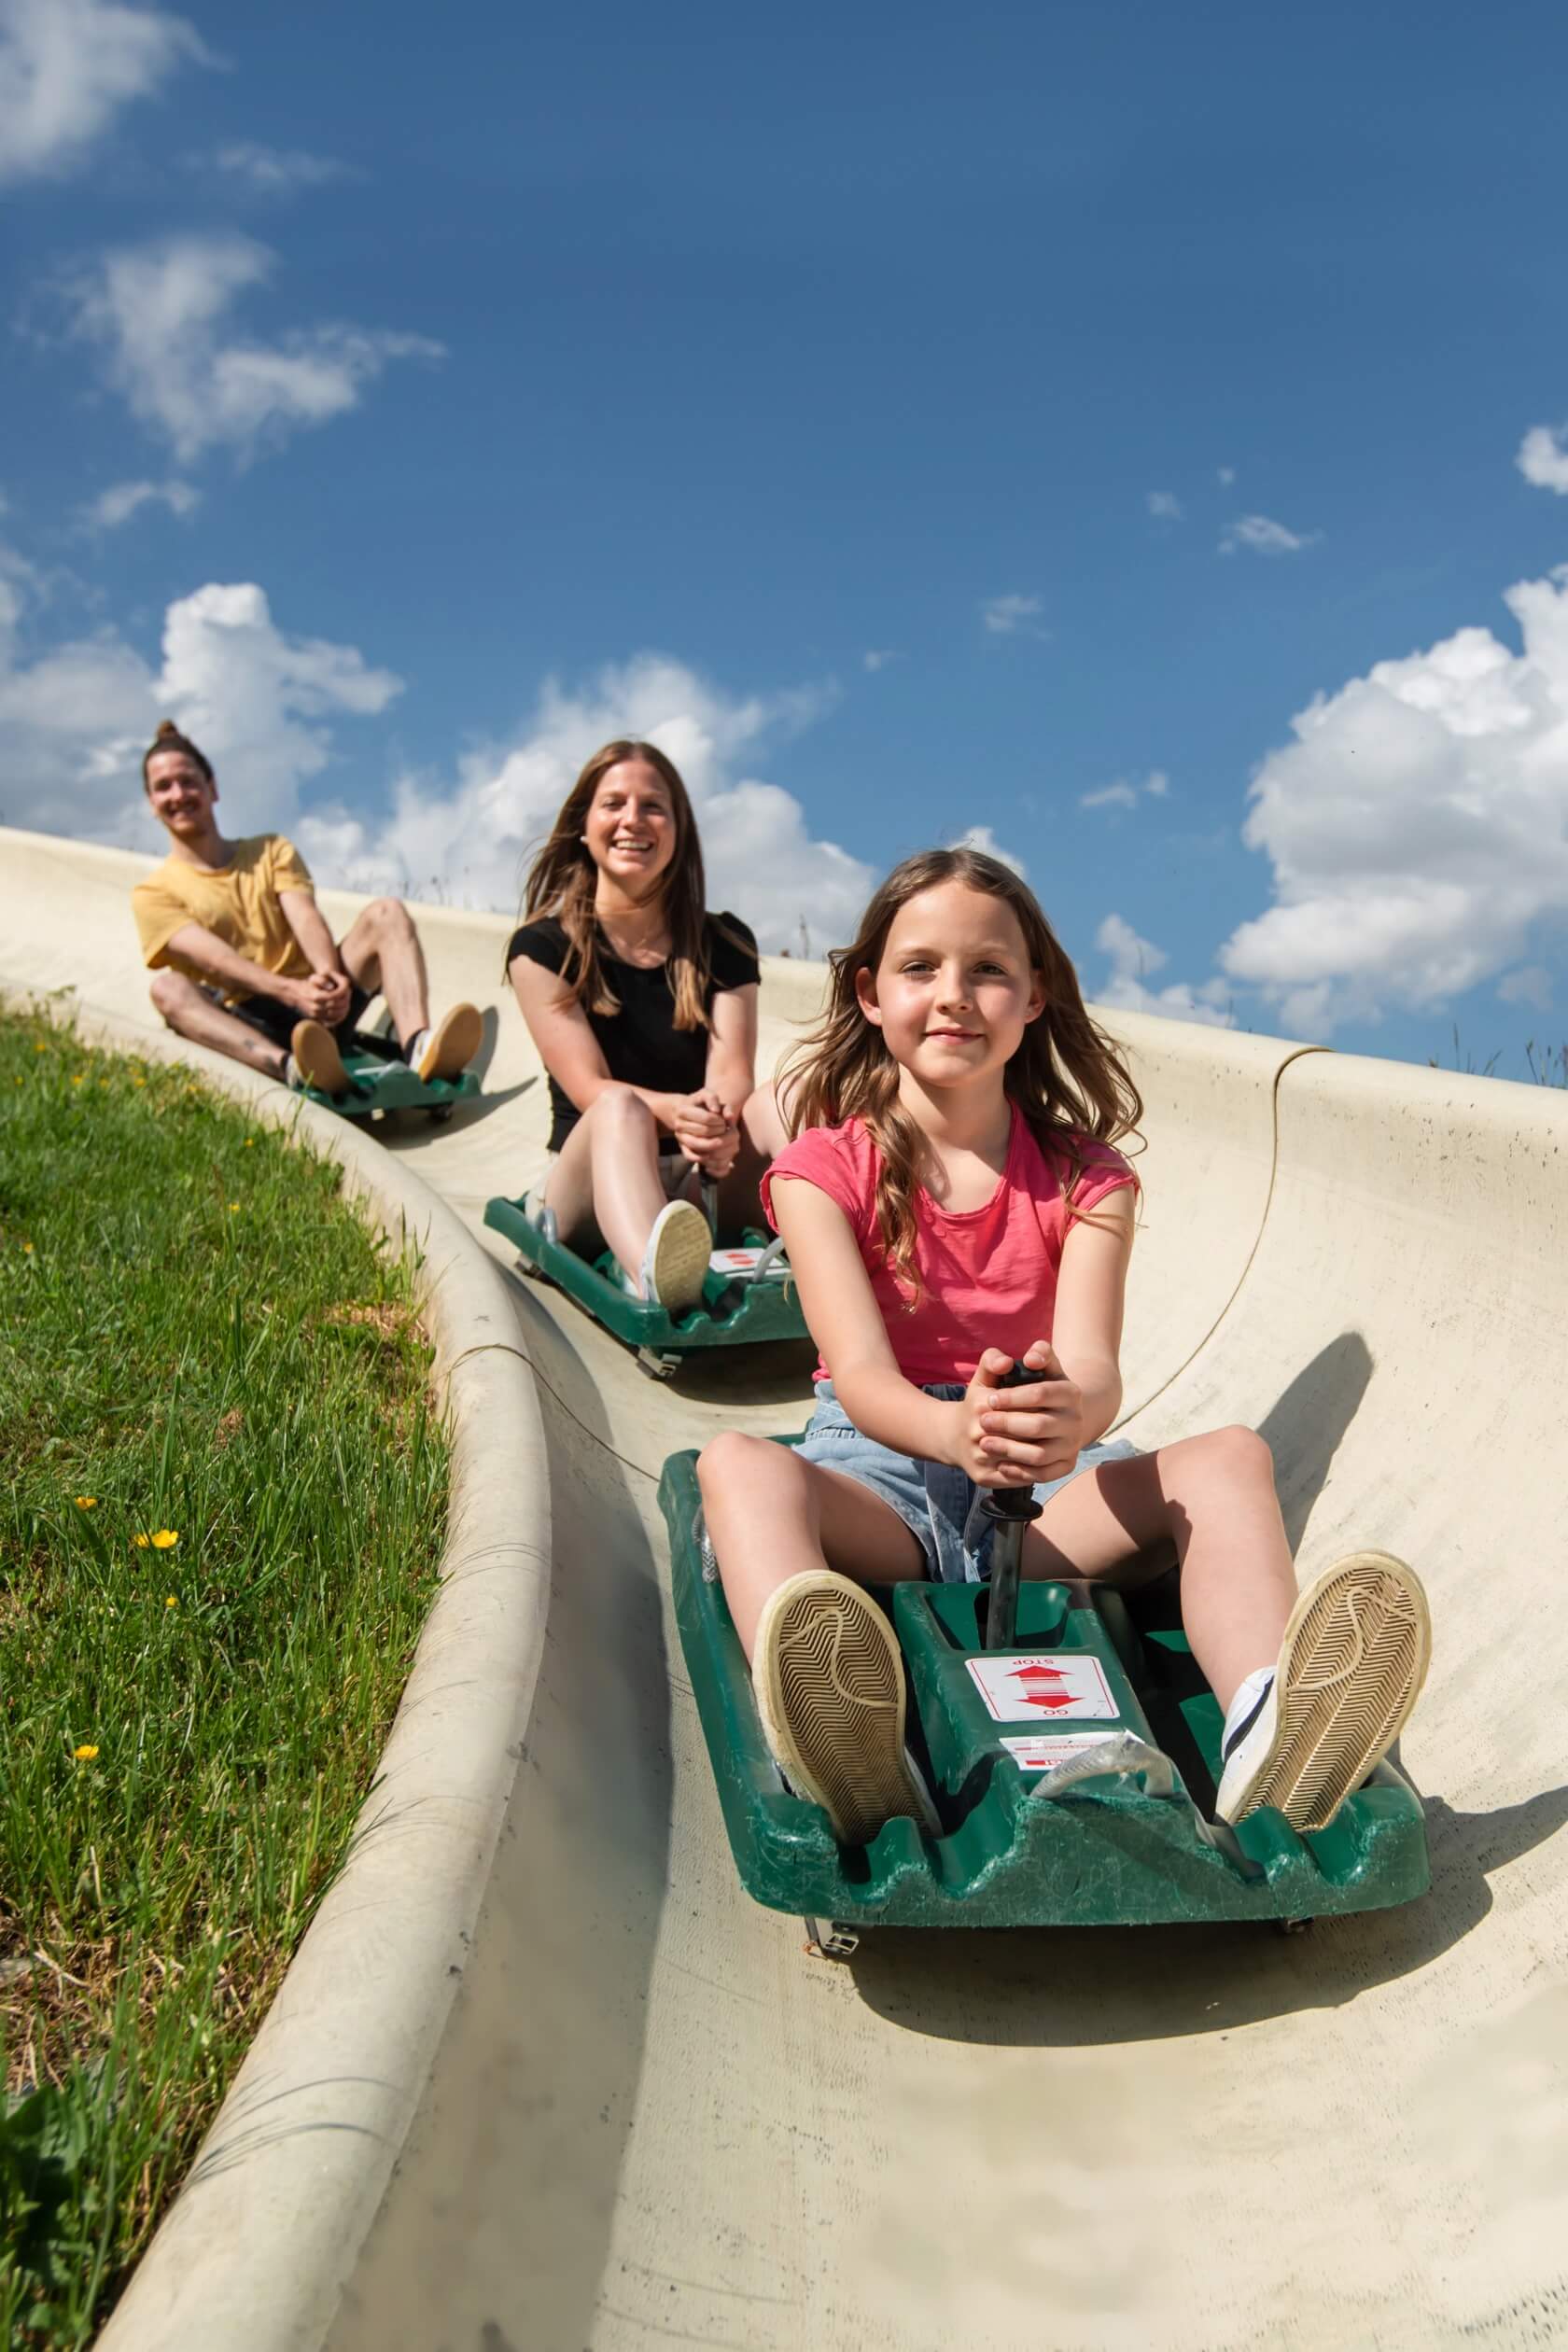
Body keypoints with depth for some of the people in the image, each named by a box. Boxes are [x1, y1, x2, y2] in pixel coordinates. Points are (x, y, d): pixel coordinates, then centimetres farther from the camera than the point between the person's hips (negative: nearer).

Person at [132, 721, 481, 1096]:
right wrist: (290, 991, -29)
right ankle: (289, 1066, -60)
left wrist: (328, 975, -24)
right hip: (246, 1025, -2)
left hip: (318, 1010, 3)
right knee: (167, 987, -31)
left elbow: (306, 918, 0)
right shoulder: (154, 893, 9)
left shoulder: (273, 851, 19)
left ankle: (418, 1048, -42)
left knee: (385, 913, -14)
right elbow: (216, 960, -10)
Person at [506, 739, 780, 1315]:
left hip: (705, 1191, 3)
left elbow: (733, 1073, -5)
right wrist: (672, 1112, -33)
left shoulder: (724, 944, 10)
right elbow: (592, 1089, -10)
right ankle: (651, 1275, -68)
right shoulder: (542, 948, 4)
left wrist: (720, 1123, -31)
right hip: (591, 1185, -2)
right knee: (620, 1109, -34)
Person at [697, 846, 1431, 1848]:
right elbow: (860, 1374, -15)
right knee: (738, 1463, -32)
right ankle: (848, 1752, -59)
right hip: (880, 1471, -1)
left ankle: (1271, 1731, -50)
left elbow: (1092, 1369, -13)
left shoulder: (1085, 1178, 5)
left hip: (1048, 1498, 2)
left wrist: (1071, 1415, -41)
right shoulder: (823, 1168, -1)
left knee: (1230, 1456, -23)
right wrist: (956, 1431, -41)